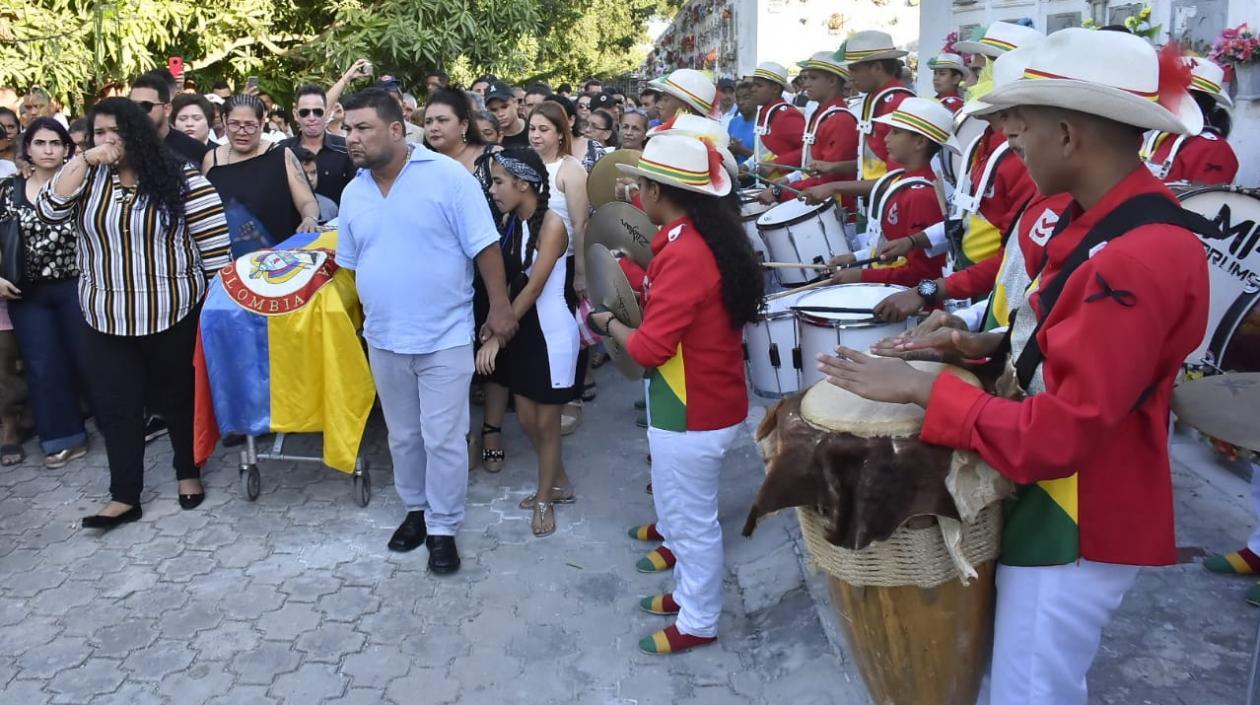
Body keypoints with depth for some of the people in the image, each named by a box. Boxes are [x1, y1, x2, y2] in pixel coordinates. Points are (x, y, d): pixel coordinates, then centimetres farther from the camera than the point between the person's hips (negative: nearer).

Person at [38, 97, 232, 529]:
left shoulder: (179, 177, -8)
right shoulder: (87, 178, 5)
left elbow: (214, 239, -9)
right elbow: (49, 211, -9)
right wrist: (82, 161, -15)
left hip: (172, 316, -3)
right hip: (107, 319, 4)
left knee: (178, 397, 13)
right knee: (115, 406, 7)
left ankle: (188, 473, 32)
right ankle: (124, 496, 17)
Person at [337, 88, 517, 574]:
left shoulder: (447, 176, -12)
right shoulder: (352, 194, 5)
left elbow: (485, 246, -12)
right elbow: (349, 265, 15)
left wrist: (500, 308, -13)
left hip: (445, 337, -5)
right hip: (383, 339, 5)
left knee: (443, 439, 2)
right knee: (402, 435, 18)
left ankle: (443, 528, 19)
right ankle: (416, 508, 38)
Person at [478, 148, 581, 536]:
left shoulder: (551, 224, -17)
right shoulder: (512, 223, 5)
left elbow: (534, 288, -22)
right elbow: (507, 281, -1)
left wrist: (496, 337, -21)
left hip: (551, 332, -8)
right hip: (523, 330, 8)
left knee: (546, 422, 7)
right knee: (526, 417, 16)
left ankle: (545, 499, 26)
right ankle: (560, 483, 37)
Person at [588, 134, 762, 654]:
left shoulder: (683, 254, -26)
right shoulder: (709, 236, 4)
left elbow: (649, 347, -24)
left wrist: (608, 323, -7)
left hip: (691, 412, -9)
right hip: (707, 400, 9)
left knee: (691, 518, 8)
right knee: (686, 509, 24)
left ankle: (698, 622, 26)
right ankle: (690, 594, 42)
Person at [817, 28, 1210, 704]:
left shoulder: (1137, 260, -31)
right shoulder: (1107, 216, 2)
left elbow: (1058, 436, -31)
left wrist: (918, 386, -24)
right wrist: (995, 343, -2)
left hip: (1076, 520, -9)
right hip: (1046, 488, 9)